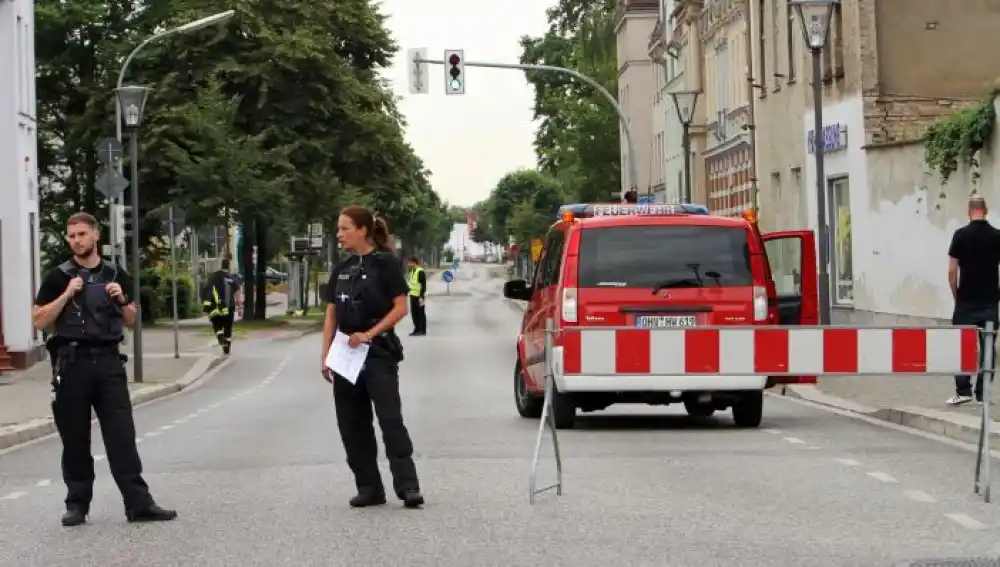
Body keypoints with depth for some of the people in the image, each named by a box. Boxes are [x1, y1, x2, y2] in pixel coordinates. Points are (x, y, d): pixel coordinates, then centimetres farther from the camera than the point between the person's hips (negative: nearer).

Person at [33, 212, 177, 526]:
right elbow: (39, 320, -3)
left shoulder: (116, 275, 11)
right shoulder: (58, 277, 3)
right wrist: (67, 295, -12)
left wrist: (122, 300, -4)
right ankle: (77, 504, 13)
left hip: (108, 360, 1)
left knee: (122, 435, -4)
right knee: (75, 438, 4)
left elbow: (131, 321, 16)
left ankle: (138, 503, -6)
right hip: (71, 362, -1)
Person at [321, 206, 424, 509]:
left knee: (390, 419, -11)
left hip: (380, 354, -6)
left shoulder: (386, 263, -6)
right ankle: (368, 487, 12)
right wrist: (326, 355, 6)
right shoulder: (341, 270, 12)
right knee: (352, 424, 6)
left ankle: (407, 486, -11)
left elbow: (400, 308, -9)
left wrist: (369, 334, -17)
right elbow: (331, 315, 14)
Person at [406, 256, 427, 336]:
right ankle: (417, 329, 19)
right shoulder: (412, 272, 14)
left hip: (419, 296, -9)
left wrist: (421, 296, -21)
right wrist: (410, 292, 20)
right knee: (414, 313, 11)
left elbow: (423, 285, -17)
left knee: (421, 313, -1)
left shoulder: (421, 272, -15)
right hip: (413, 296, 9)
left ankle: (422, 330, 5)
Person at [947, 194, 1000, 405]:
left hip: (966, 301, -2)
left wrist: (956, 295, 7)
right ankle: (982, 394, 7)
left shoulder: (961, 235, -5)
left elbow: (952, 271, -6)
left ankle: (963, 391, -1)